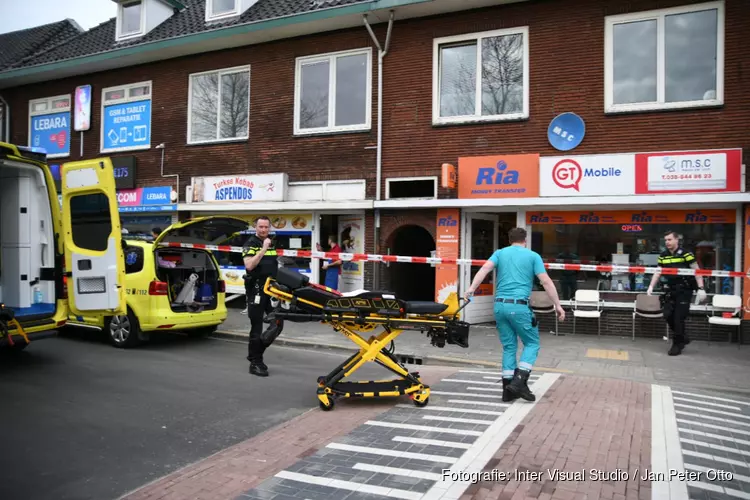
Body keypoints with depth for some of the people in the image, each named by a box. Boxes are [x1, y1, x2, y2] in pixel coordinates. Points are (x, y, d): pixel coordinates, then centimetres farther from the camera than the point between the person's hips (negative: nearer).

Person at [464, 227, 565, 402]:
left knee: (508, 346, 13)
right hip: (519, 306, -4)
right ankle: (520, 381, -5)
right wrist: (557, 305, 1)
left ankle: (508, 389, 13)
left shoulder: (500, 253, 13)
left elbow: (485, 268, -5)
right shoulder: (533, 256, 7)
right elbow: (546, 281, -1)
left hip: (500, 305, 4)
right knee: (532, 343, 11)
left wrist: (472, 288, -13)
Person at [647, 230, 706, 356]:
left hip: (684, 290, -5)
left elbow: (696, 271, -10)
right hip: (670, 289, 5)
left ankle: (677, 344, 12)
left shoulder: (685, 254, -9)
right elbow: (657, 272, 10)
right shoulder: (663, 256, 6)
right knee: (668, 315, 4)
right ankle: (683, 338, 26)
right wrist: (651, 287, -1)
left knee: (679, 317, -3)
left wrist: (701, 288, -16)